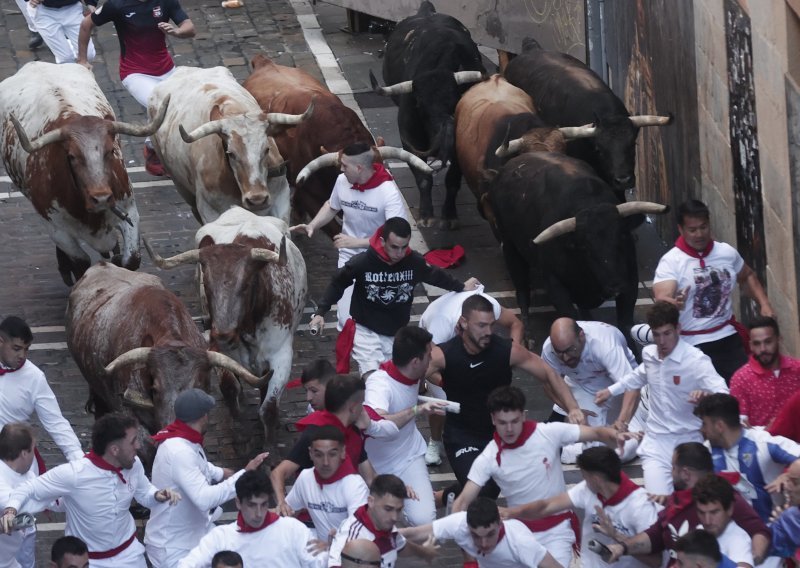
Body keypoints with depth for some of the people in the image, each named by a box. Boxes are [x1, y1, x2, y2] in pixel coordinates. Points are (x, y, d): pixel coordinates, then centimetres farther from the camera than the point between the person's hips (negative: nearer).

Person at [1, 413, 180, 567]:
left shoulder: (134, 465, -13)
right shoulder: (73, 473, -29)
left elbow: (144, 493, 7)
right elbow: (26, 490, -22)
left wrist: (158, 496, -17)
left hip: (128, 553, 4)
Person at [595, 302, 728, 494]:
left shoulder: (696, 360, -16)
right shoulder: (648, 354, 2)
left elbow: (723, 395, -28)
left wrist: (706, 396, -49)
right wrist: (611, 391, 33)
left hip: (688, 441, -3)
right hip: (656, 442, 3)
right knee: (658, 499, -14)